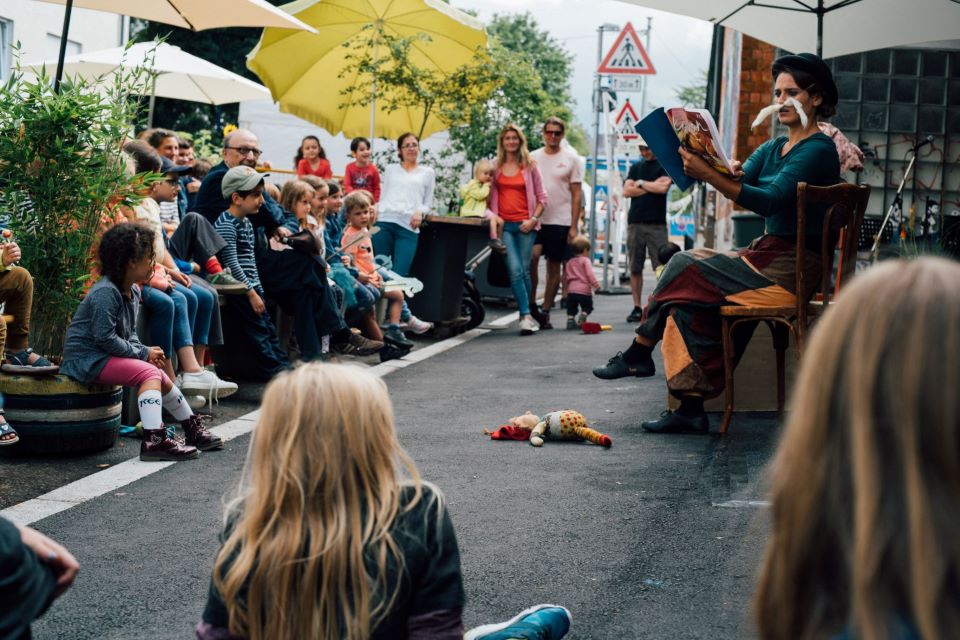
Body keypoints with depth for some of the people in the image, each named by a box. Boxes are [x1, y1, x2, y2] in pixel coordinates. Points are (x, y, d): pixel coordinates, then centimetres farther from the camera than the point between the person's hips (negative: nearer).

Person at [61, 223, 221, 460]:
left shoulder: (132, 291, 9)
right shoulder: (105, 292, -22)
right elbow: (105, 338, -25)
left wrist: (145, 351, -2)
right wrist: (143, 353, -17)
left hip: (106, 355, 10)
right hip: (86, 358, -10)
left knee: (160, 376, 12)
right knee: (149, 373, -23)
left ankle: (193, 430, 27)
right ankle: (153, 440, -31)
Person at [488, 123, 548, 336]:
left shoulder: (529, 166, 6)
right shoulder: (496, 167, 10)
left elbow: (541, 197, 8)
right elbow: (491, 195, 16)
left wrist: (534, 219, -5)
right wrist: (493, 216, 1)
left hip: (525, 225, 0)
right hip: (504, 224, 0)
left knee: (524, 270, 0)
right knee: (515, 270, -12)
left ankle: (527, 314, 14)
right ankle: (527, 316, -13)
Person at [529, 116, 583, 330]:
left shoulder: (570, 159, 3)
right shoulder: (533, 158, 8)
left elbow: (576, 195, 2)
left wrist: (573, 226, -4)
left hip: (561, 222, 0)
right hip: (536, 219, 0)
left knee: (555, 267, 5)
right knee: (532, 255, -21)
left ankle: (545, 311, 14)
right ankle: (530, 303, -8)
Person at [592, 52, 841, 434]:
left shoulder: (818, 150, -12)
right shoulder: (773, 148, 16)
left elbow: (769, 201, -24)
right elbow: (741, 182, 2)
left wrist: (709, 176, -32)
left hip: (791, 269, -8)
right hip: (768, 256, 8)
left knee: (686, 270, -13)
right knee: (690, 298, -10)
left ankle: (639, 353, 4)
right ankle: (691, 409, -10)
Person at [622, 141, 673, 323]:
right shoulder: (636, 167, 16)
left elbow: (663, 187, -13)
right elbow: (627, 191, 4)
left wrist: (641, 183, 0)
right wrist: (652, 186, -2)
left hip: (657, 224, -4)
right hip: (635, 223, 4)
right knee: (635, 268, 3)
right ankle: (637, 307, 9)